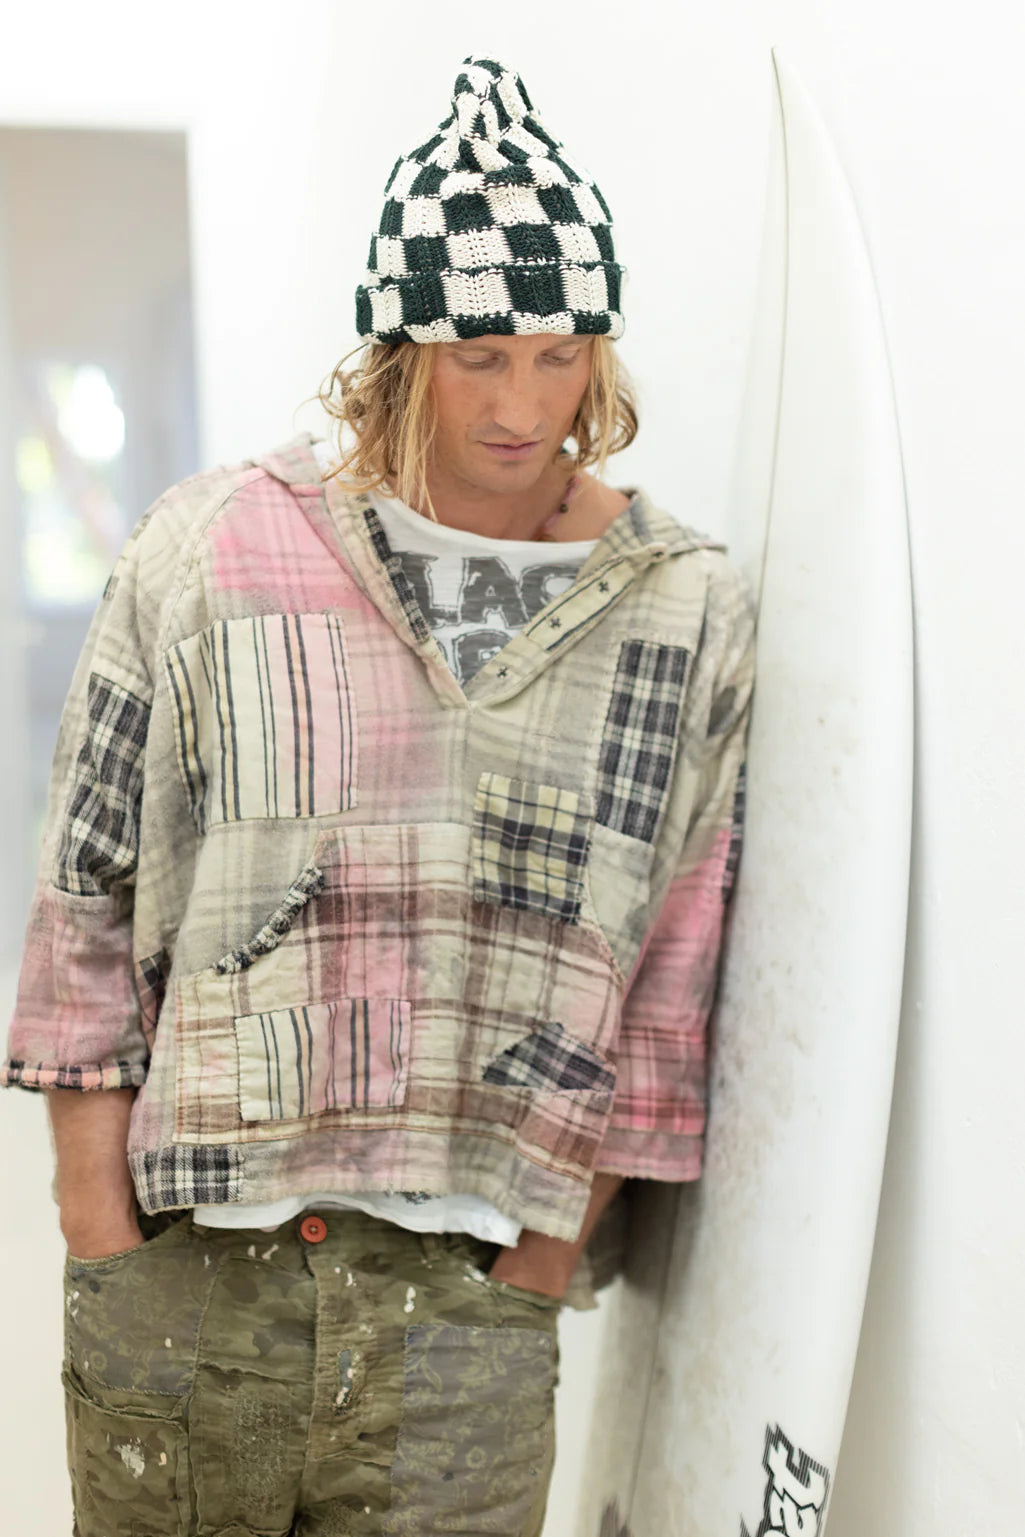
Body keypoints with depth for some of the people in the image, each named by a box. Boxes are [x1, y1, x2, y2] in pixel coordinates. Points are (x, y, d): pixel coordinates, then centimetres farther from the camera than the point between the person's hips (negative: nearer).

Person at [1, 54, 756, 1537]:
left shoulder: (691, 613, 2)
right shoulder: (210, 551, 0)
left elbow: (676, 973, 6)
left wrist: (561, 1226, 4)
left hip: (468, 1281, 0)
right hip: (184, 1253, 0)